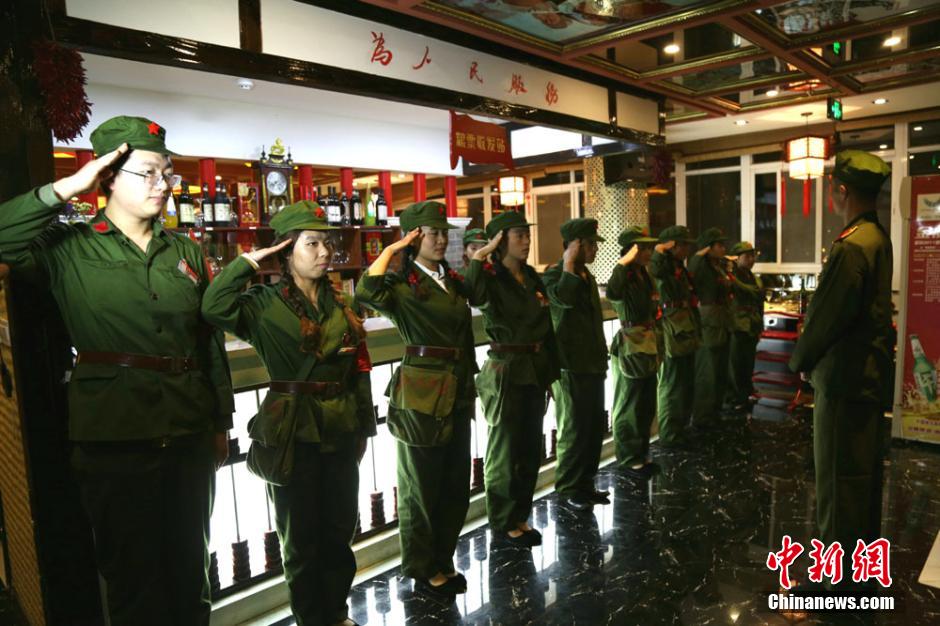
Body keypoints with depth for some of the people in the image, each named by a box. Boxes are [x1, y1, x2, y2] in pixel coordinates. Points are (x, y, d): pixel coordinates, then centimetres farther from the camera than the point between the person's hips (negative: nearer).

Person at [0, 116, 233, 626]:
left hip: (190, 433, 4)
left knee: (189, 567, 17)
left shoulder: (187, 253, 8)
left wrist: (222, 422, 11)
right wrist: (68, 187, -17)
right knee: (134, 575, 11)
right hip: (114, 437, -3)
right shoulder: (69, 249, -2)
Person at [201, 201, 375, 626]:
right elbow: (214, 308, -30)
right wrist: (249, 261, -19)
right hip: (291, 432, -4)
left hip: (340, 430, 5)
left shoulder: (343, 306, 5)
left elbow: (360, 372, 8)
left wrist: (363, 428, 9)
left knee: (340, 530, 17)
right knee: (301, 534, 12)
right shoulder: (265, 304, -9)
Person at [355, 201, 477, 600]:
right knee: (421, 486, 8)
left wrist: (469, 388, 16)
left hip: (457, 394, 7)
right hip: (421, 396, -7)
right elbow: (367, 293, -34)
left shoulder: (453, 281, 12)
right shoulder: (403, 284, -10)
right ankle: (422, 571, 26)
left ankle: (443, 561, 34)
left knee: (456, 483, 16)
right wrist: (391, 249, -21)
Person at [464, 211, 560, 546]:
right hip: (505, 372, -7)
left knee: (531, 449, 15)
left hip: (535, 371, 7)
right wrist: (479, 257, -28)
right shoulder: (491, 279, -12)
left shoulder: (533, 279, 9)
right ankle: (503, 522, 23)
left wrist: (552, 373, 14)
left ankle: (520, 516, 32)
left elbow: (547, 328, 14)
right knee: (505, 450, 6)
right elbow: (470, 295, -38)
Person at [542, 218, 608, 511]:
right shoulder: (554, 273, -9)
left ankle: (585, 483, 26)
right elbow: (564, 298, -33)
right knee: (575, 431, 0)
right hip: (571, 366, -8)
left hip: (593, 365, 8)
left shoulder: (587, 275, 17)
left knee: (595, 428, 12)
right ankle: (568, 489, 15)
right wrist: (569, 263, -21)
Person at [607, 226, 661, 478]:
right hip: (630, 348, -9)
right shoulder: (624, 278, -16)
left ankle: (641, 454, 30)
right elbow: (612, 294, -42)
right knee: (630, 407, 4)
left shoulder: (644, 276, 11)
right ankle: (629, 459, 17)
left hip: (648, 347, 9)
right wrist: (624, 262, -32)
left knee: (647, 406, 16)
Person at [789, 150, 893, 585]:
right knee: (864, 469, 20)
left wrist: (801, 360, -3)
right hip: (871, 371, 10)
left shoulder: (851, 246, -23)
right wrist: (811, 356, 13)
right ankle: (864, 550, 37)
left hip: (845, 377, -10)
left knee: (839, 478, 2)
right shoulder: (878, 237, 8)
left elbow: (827, 315, -20)